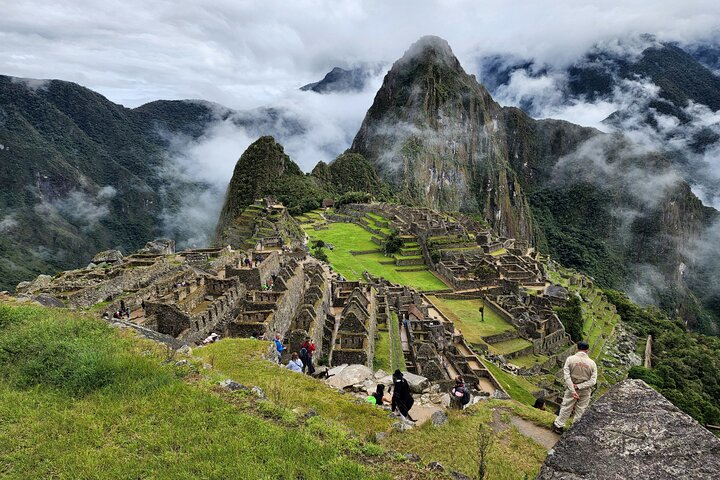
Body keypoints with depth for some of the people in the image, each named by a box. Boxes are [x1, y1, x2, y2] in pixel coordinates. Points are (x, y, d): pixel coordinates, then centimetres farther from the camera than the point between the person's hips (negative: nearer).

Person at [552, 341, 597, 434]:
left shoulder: (570, 359, -12)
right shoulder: (592, 363, -8)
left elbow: (566, 376, -17)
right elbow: (593, 381, -12)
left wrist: (573, 390, -16)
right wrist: (579, 386, -14)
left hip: (571, 389, 0)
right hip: (585, 392, 1)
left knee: (566, 408, 13)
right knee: (580, 411, 14)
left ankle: (558, 426, 23)